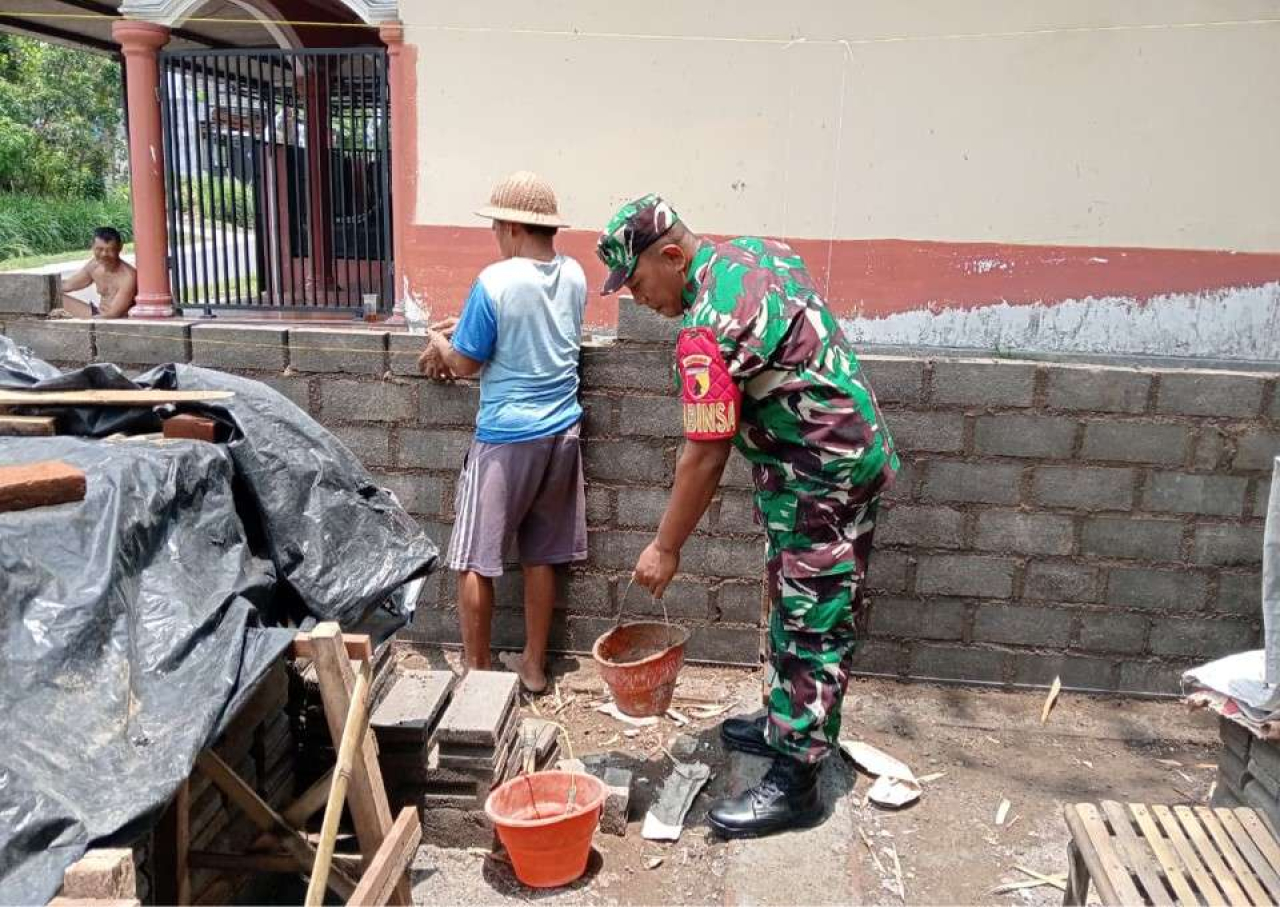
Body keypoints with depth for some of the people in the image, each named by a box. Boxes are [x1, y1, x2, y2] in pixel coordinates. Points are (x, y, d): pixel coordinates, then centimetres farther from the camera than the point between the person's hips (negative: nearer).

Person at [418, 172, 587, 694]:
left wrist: (439, 343, 14)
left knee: (475, 559, 8)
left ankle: (476, 669, 18)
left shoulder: (496, 281, -17)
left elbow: (466, 364, -7)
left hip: (507, 439, -6)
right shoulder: (574, 276, 3)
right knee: (540, 557, 15)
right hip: (561, 434, 6)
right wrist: (463, 328, 22)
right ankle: (533, 666, 25)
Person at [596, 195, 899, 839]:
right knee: (802, 611, 20)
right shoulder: (756, 250, 3)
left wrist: (666, 547, -13)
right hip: (854, 452, 10)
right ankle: (790, 725, 36)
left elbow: (705, 457, -22)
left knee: (811, 625, -2)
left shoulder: (708, 331, -25)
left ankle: (795, 784, 8)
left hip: (818, 479, -10)